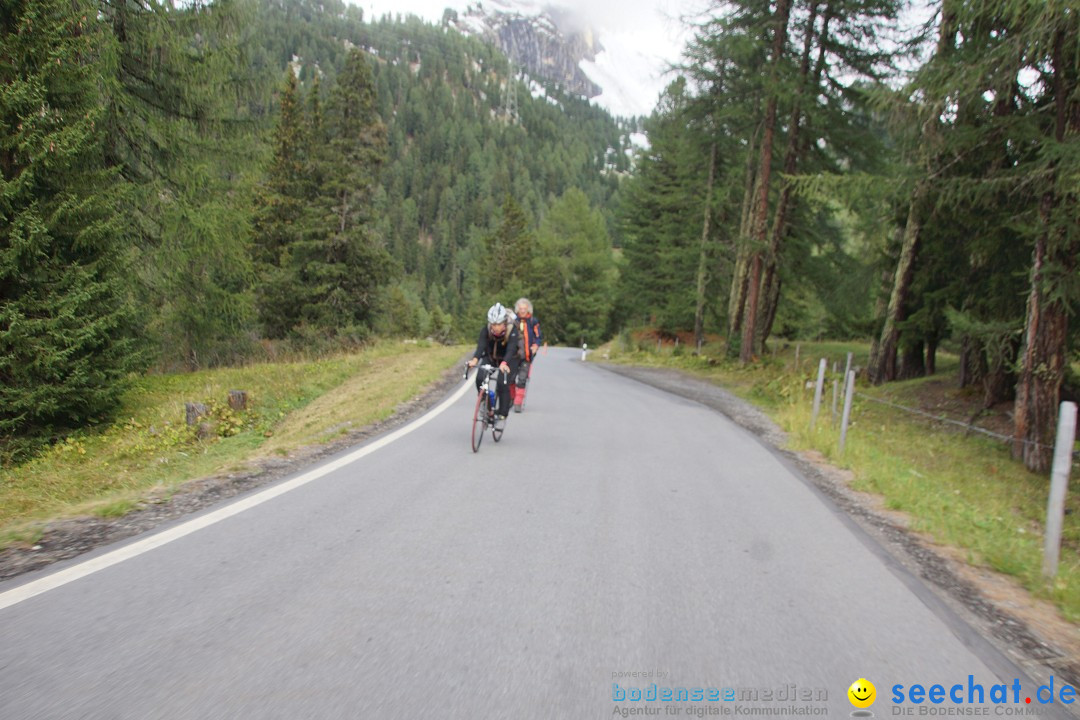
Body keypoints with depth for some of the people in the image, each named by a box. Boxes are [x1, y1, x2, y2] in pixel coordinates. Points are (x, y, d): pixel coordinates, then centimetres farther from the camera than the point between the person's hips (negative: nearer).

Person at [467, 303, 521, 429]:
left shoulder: (512, 331, -29)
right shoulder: (486, 330, -23)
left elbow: (510, 350, -43)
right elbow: (481, 346, -36)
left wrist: (504, 363, -63)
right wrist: (475, 360, -56)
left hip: (510, 359, -2)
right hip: (490, 357, 3)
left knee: (503, 384, -23)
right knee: (480, 378, -23)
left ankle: (502, 417, -8)